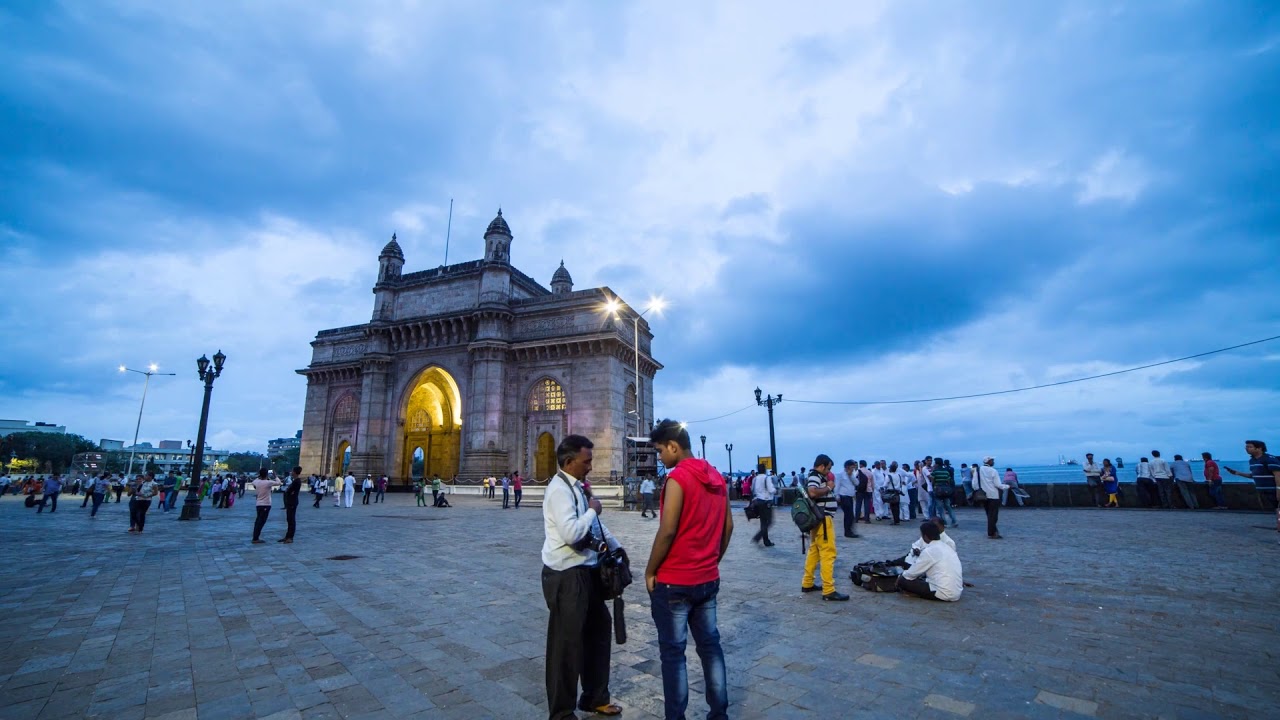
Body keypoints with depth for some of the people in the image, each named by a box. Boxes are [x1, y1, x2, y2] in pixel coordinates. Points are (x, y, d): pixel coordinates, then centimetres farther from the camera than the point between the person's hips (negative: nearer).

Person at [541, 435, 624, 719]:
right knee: (566, 643, 6)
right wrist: (593, 510, -17)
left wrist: (616, 547, 17)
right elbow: (571, 533, -31)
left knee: (598, 631, 22)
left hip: (586, 571, 10)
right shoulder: (559, 489, -20)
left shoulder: (576, 486, 10)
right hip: (567, 577, -10)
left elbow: (596, 524, 21)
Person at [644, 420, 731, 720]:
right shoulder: (717, 477, 6)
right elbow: (728, 526, 10)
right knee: (710, 645, 17)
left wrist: (650, 572, -9)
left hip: (674, 582, -7)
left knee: (673, 652, 6)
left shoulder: (678, 478, -18)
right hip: (708, 579, 7)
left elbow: (667, 531, -21)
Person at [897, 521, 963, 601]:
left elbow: (912, 573, -6)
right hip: (957, 592, 8)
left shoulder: (929, 551, -13)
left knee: (903, 581, -4)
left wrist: (900, 577, 13)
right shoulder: (947, 547, 10)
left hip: (945, 594, -8)